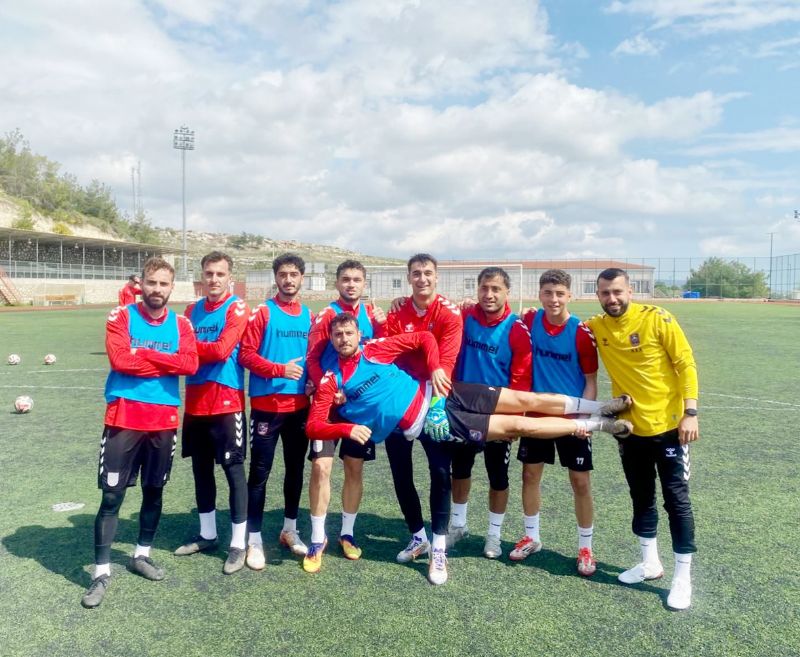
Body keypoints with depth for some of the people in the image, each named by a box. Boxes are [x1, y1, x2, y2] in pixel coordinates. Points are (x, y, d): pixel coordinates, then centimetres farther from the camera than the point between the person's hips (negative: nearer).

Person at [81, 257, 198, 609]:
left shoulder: (181, 324, 5)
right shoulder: (121, 316, -2)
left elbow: (190, 364, -11)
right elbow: (119, 360, -16)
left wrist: (145, 354, -13)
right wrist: (166, 362, -9)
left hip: (164, 419, 3)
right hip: (124, 416, -3)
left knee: (154, 491, 14)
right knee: (112, 494, -1)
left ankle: (141, 555, 33)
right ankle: (101, 572, 11)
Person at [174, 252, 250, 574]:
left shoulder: (237, 308, -7)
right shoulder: (193, 309, 13)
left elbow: (222, 350, -18)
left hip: (226, 402, -7)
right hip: (195, 402, 7)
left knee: (234, 469, -1)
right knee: (201, 468, 15)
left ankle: (238, 544, 9)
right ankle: (207, 535, 31)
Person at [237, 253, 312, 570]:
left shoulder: (309, 316, 9)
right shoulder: (262, 312, -5)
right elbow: (245, 354, -10)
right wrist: (280, 369, -20)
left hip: (300, 404, 5)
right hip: (267, 404, -4)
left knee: (296, 468, 14)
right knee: (260, 472, 1)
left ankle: (290, 530, 30)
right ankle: (254, 539, 12)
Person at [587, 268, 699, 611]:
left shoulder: (657, 319, -14)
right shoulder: (596, 327, -2)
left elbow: (686, 363, -11)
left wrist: (690, 412, -17)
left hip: (668, 424, -4)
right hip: (629, 427, 4)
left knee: (676, 499, 4)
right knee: (641, 497, 16)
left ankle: (683, 577, 16)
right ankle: (650, 562, 34)